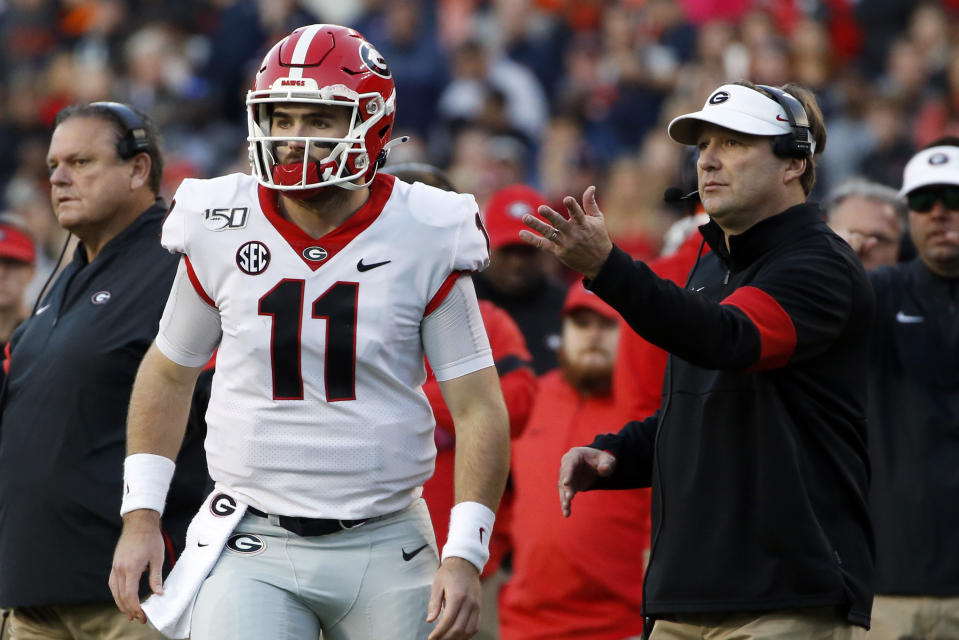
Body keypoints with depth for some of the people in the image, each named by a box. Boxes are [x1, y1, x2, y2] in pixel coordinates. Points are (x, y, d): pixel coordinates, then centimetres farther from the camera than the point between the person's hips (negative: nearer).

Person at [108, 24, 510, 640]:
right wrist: (140, 517, 9)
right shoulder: (220, 232, 0)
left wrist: (464, 557, -11)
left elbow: (479, 410, -2)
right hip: (253, 547, 0)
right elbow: (168, 374, 15)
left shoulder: (425, 242, -4)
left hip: (385, 546, 0)